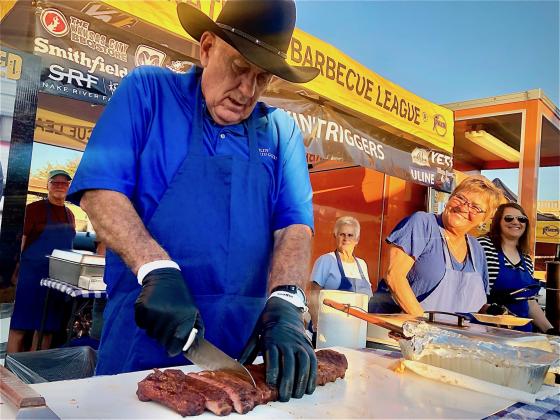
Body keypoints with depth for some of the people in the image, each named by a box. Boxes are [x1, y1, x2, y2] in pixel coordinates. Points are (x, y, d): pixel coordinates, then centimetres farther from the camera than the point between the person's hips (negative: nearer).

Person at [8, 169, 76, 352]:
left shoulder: (70, 215, 13)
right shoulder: (34, 208, -3)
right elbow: (21, 239, -7)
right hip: (32, 274, -5)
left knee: (47, 327, 10)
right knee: (20, 325, 0)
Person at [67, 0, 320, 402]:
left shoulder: (281, 130, 5)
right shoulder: (147, 91, -1)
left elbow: (294, 225, -3)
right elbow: (99, 190, -10)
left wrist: (285, 303, -20)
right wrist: (158, 270, -24)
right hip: (145, 332, -2)